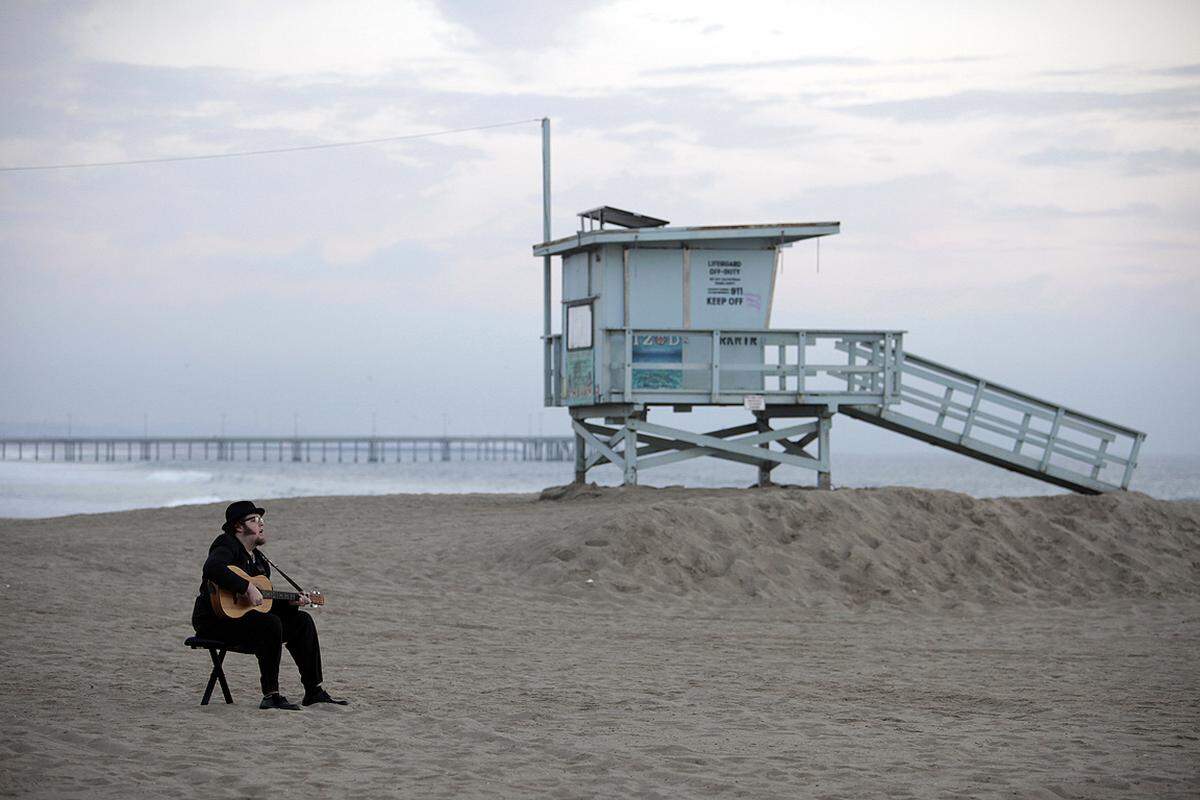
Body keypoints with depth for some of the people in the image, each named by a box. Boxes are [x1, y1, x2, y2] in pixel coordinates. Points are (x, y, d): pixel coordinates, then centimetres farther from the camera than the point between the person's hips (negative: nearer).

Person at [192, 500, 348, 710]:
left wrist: (289, 603, 4)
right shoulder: (227, 546, -10)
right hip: (214, 620, -10)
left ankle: (314, 692, 3)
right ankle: (271, 697, -31)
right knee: (270, 624, -32)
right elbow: (213, 568, -33)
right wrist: (247, 588, -34)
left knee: (302, 620, 3)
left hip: (245, 616, 10)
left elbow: (264, 602, 21)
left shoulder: (258, 558, 18)